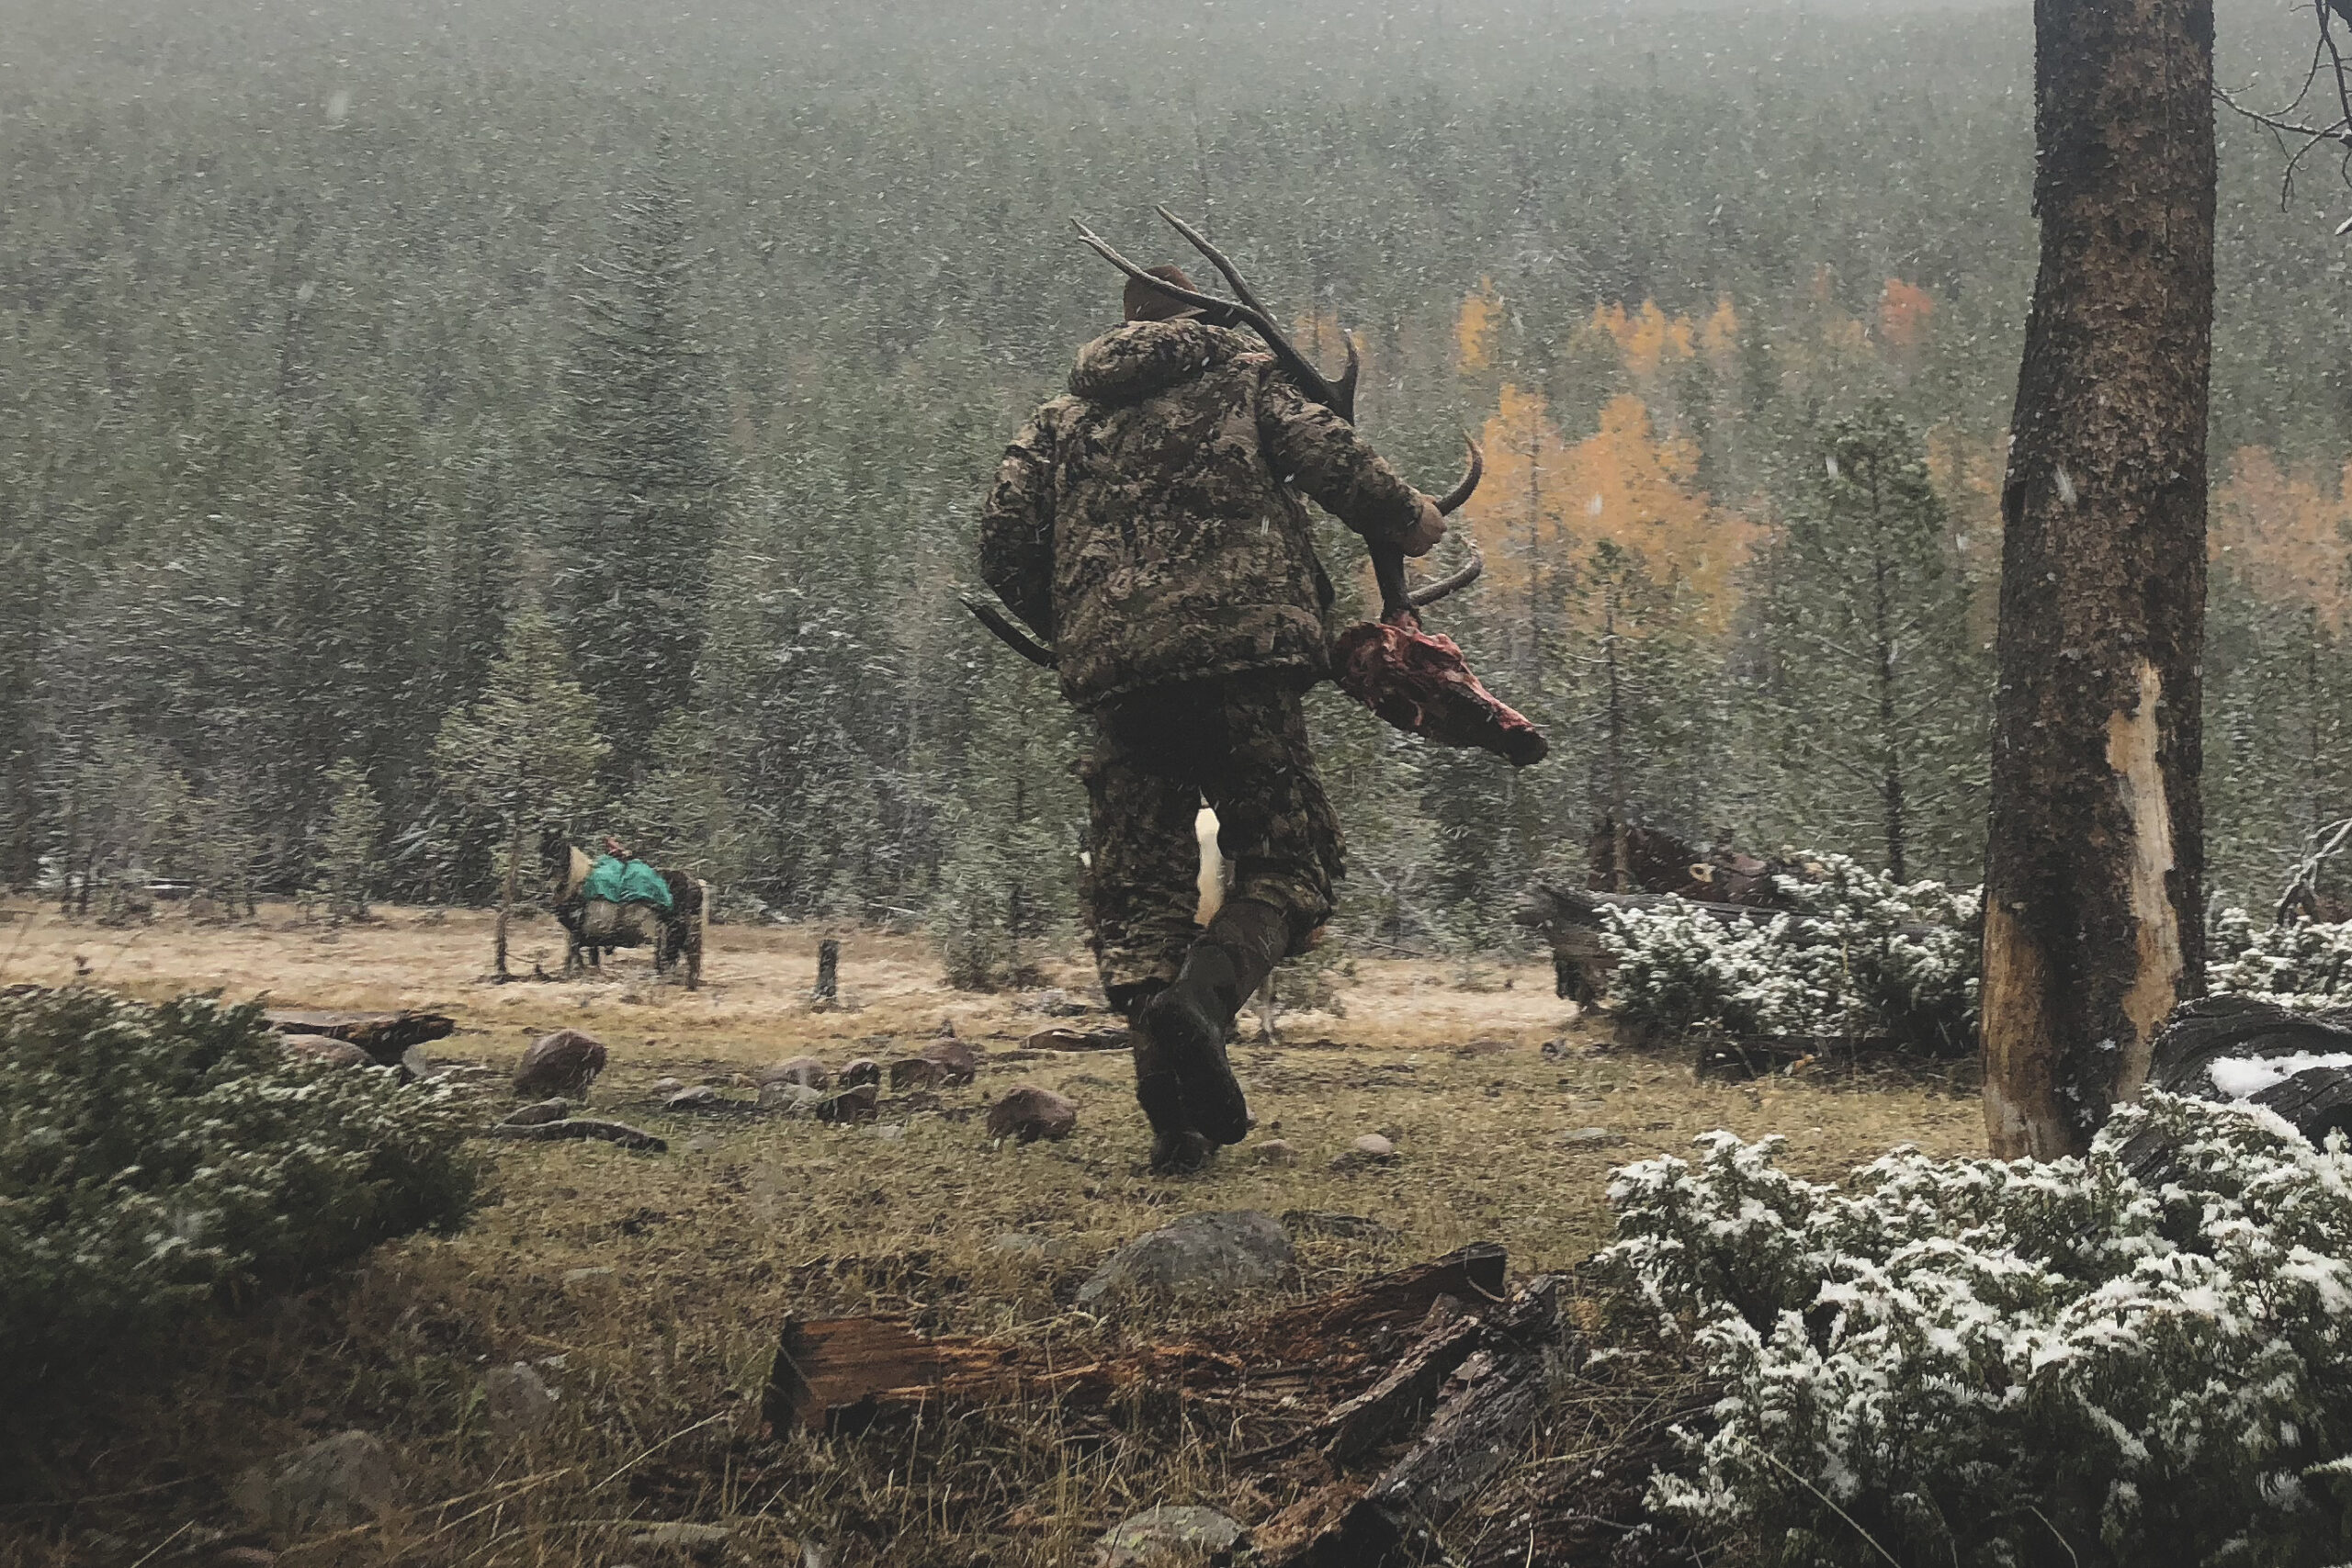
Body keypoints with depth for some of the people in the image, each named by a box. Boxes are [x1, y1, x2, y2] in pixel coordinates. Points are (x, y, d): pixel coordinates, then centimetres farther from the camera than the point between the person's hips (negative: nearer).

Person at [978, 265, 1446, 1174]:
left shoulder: (1063, 418, 23)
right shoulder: (1244, 378, 15)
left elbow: (1005, 545, 14)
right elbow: (1332, 460, -1)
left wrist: (1067, 632, 28)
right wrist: (1409, 523, 16)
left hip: (1114, 669, 3)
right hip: (1243, 650, -3)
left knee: (1138, 885, 7)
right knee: (1286, 860, 4)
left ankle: (1173, 1116, -6)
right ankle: (1206, 990, -27)